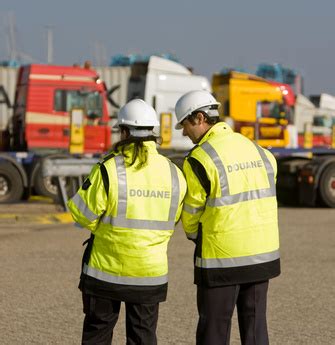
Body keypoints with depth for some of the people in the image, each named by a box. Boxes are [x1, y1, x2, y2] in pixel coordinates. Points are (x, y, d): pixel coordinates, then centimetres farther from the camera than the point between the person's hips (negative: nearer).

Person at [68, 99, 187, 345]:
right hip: (151, 273, 2)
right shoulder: (174, 174, -4)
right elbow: (173, 219, 6)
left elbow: (84, 215, -11)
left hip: (107, 270, -2)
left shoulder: (108, 170, -16)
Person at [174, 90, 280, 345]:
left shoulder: (200, 159, -13)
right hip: (263, 254, 6)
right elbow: (261, 199, 8)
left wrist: (193, 235, 18)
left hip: (222, 259, -6)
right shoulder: (258, 151, 6)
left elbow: (191, 212, -3)